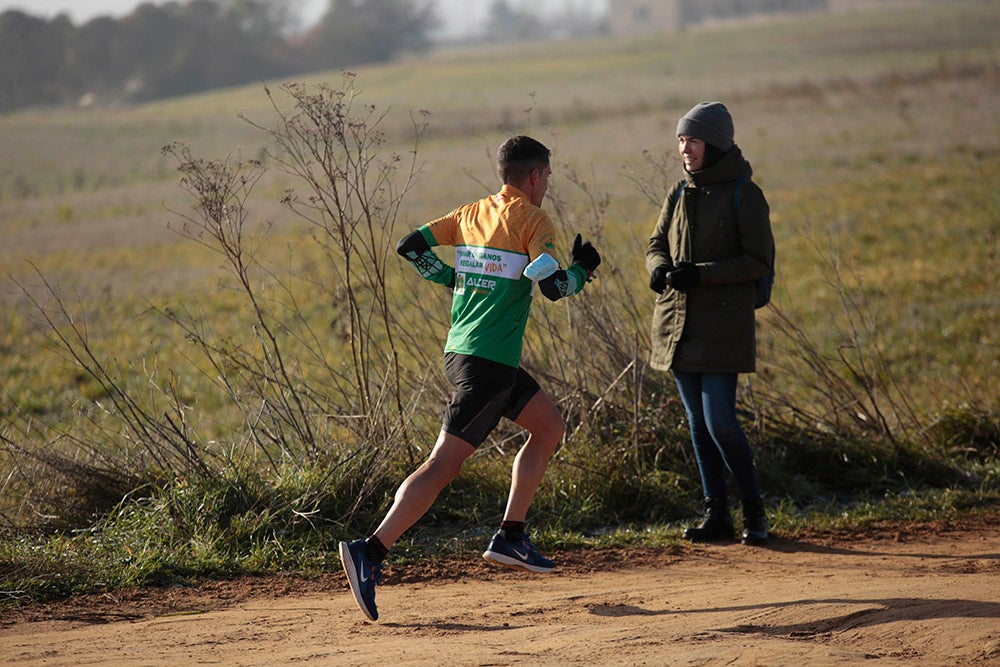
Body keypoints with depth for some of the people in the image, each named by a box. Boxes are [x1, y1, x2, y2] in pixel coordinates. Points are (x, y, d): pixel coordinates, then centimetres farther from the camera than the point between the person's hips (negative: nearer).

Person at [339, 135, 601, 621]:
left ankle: (510, 537, 20)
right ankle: (371, 552, -22)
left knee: (549, 427, 22)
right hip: (487, 364, -9)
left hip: (460, 350, 9)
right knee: (445, 463, -13)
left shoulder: (472, 214, 13)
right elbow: (554, 286, -17)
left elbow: (410, 247, 11)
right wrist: (582, 269, 3)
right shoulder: (532, 220, -8)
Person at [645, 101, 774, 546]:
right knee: (698, 422, 8)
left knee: (720, 422, -11)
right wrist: (660, 267, -8)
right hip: (678, 321, 6)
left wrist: (701, 274, -20)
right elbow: (657, 243, 17)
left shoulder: (744, 194, -7)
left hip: (723, 324, -6)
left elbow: (759, 261, -10)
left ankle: (754, 509, 5)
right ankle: (717, 514, 15)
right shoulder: (680, 193, 11)